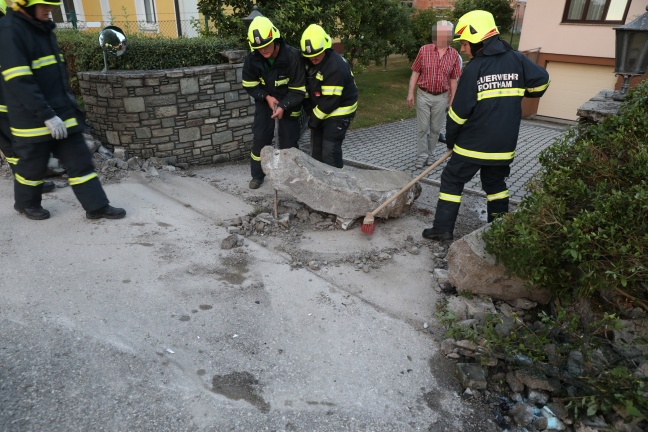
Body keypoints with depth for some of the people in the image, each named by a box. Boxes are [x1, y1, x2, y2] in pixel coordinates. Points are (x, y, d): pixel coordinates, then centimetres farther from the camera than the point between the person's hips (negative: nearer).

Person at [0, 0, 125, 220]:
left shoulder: (42, 28, 10)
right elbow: (19, 82, -23)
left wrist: (68, 101, 19)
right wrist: (46, 115, -25)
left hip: (61, 112, 7)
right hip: (33, 119, -7)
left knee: (80, 160, 5)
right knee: (33, 166, 10)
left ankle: (97, 206, 11)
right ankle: (26, 203, 34)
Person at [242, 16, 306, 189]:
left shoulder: (292, 56, -28)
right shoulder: (252, 59, -19)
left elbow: (298, 90, -22)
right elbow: (249, 85, -5)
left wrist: (283, 106, -33)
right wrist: (267, 97, -20)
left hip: (288, 102, -2)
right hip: (265, 100, 3)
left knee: (288, 139, -2)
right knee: (260, 137, 1)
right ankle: (257, 175, 18)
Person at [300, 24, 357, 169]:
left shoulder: (337, 66, -26)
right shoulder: (309, 61, -1)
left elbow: (331, 99, -25)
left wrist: (314, 119, -17)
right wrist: (310, 112, 2)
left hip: (338, 112, -8)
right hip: (318, 111, 8)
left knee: (330, 150, -12)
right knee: (316, 147, 12)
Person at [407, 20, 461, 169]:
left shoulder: (454, 54, -1)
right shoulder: (424, 50, -5)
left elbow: (453, 79, 4)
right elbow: (415, 72, -1)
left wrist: (452, 99, 3)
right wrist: (410, 93, -6)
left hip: (441, 97, 1)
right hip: (424, 95, -1)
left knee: (435, 129, 9)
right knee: (422, 128, 3)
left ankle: (430, 154, 23)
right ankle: (421, 156, 12)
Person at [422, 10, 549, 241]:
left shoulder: (474, 68, -12)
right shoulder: (516, 59, 2)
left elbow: (459, 111, -11)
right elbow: (541, 80, 7)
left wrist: (451, 139, 2)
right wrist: (516, 93, 25)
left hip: (473, 143, -5)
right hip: (504, 144, 6)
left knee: (452, 181, 7)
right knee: (495, 183, 20)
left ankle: (443, 228, 8)